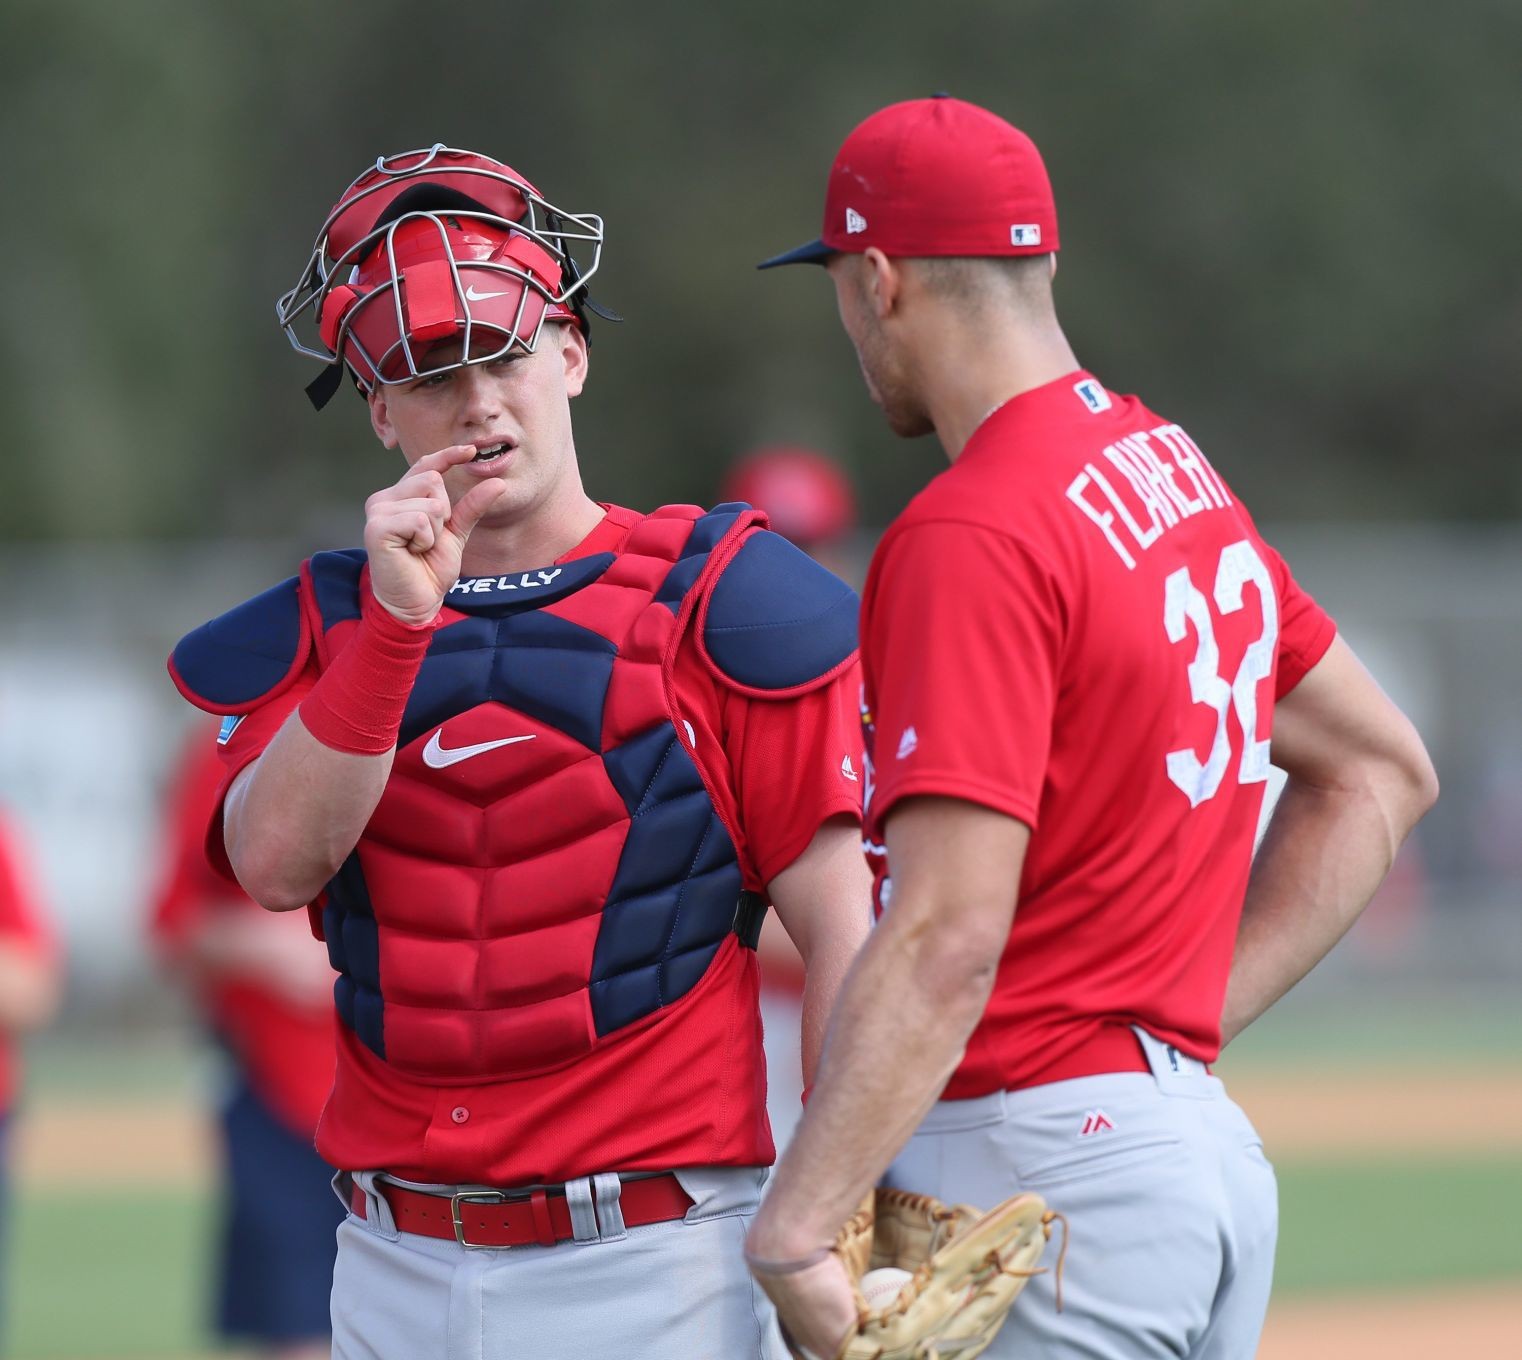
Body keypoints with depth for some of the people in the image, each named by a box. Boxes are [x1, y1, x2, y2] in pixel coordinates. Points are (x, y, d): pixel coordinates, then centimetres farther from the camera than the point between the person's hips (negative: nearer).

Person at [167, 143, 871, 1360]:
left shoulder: (714, 605, 0)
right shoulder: (324, 630, 10)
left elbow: (839, 936, -4)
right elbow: (275, 866, -8)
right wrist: (396, 621, -18)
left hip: (650, 1260, -3)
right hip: (399, 1263, 3)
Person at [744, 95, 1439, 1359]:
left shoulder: (969, 537, -16)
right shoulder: (1183, 475, 12)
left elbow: (950, 935, -24)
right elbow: (1379, 767, 22)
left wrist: (790, 1235, -25)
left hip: (1035, 1154, -9)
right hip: (1206, 1153, 9)